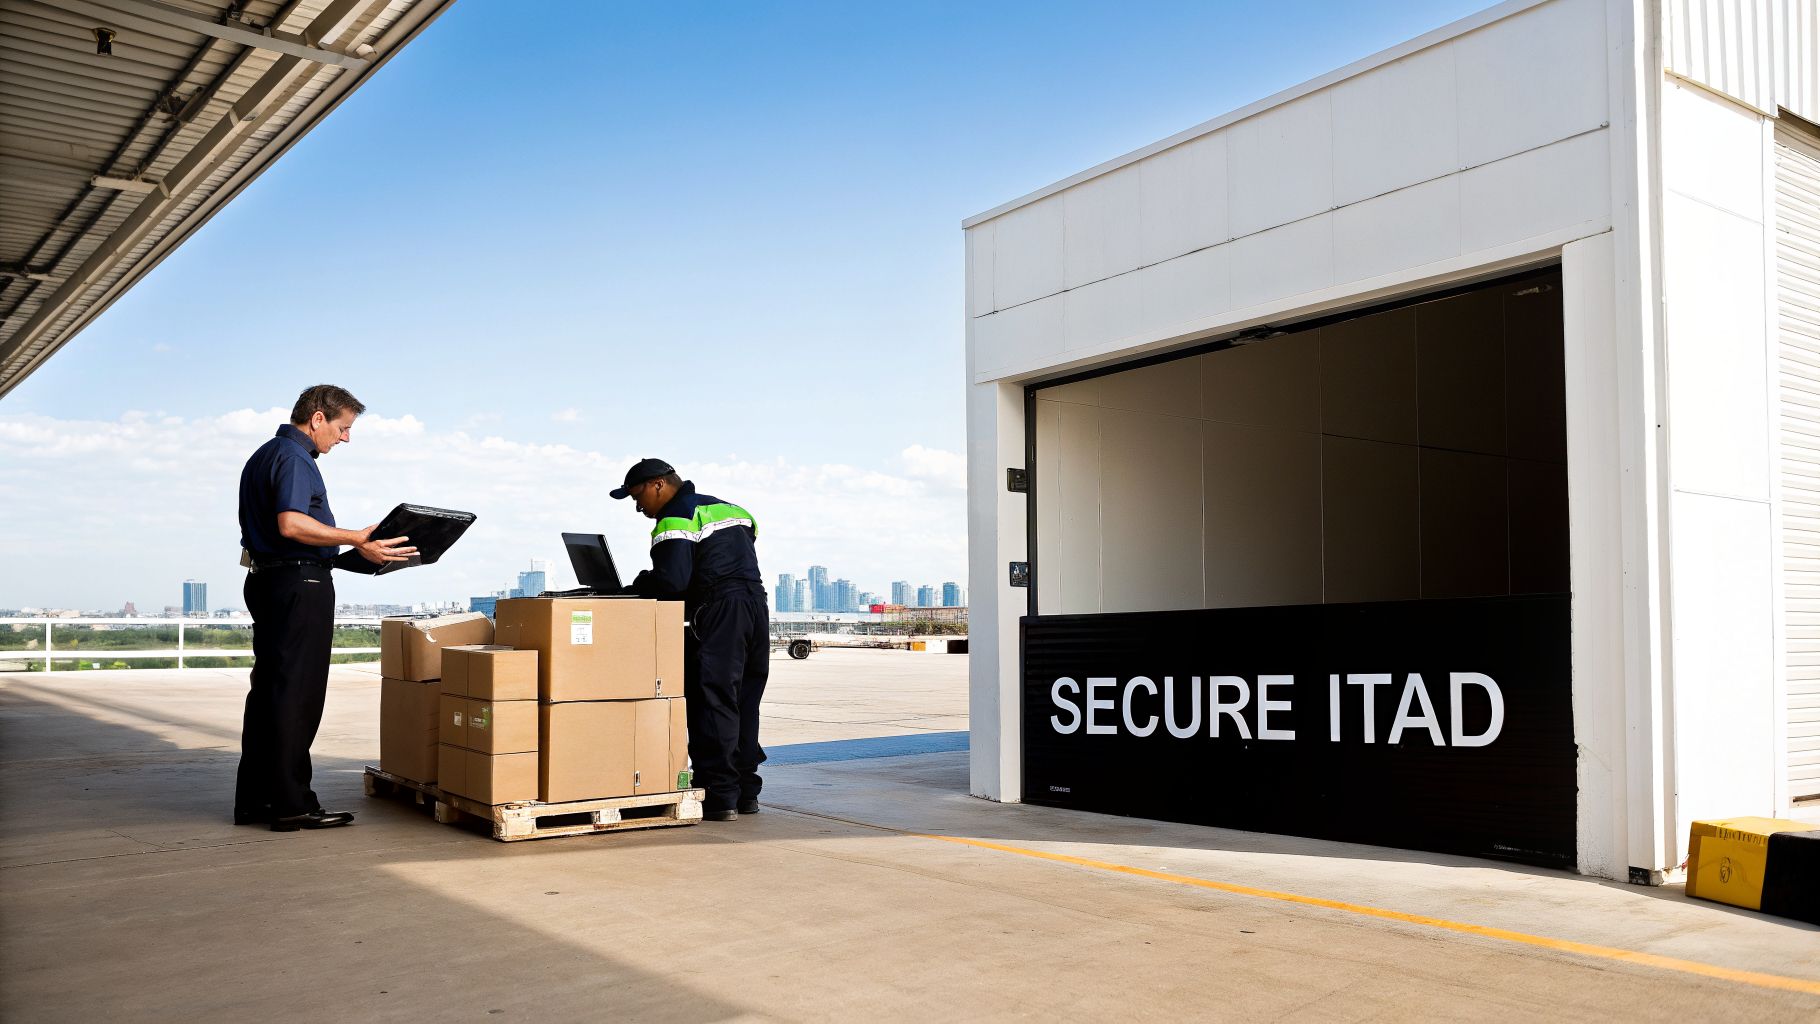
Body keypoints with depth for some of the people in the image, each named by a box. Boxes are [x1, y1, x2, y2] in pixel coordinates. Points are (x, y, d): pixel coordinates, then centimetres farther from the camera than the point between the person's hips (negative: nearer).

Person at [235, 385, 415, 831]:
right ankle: (292, 805, -3)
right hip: (299, 582, -11)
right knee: (296, 694, -7)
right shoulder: (293, 458, -13)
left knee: (268, 690, 12)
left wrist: (350, 545, 24)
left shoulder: (265, 455, 21)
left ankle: (254, 800, 17)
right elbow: (291, 524, -26)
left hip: (266, 578, 11)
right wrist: (355, 538, -26)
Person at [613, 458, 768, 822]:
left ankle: (720, 795, -3)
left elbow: (671, 579, -19)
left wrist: (630, 592, -3)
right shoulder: (727, 508, 23)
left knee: (712, 703, -3)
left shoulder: (676, 518, -6)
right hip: (757, 607, 9)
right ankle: (745, 792, 17)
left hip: (718, 615, -9)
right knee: (745, 704, 13)